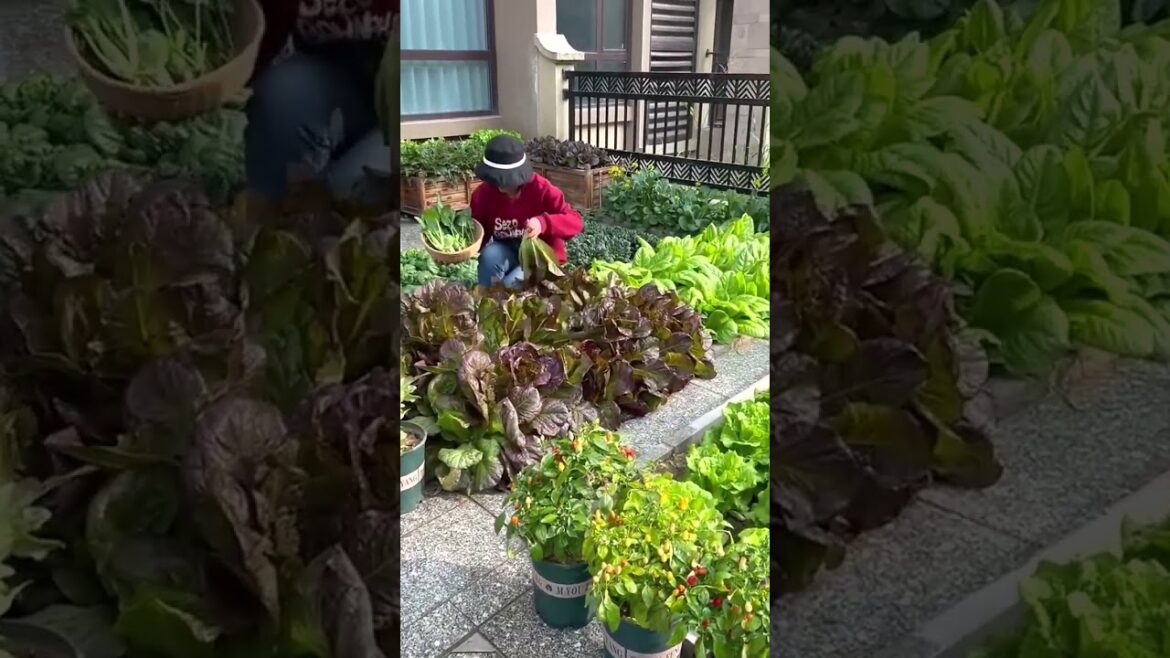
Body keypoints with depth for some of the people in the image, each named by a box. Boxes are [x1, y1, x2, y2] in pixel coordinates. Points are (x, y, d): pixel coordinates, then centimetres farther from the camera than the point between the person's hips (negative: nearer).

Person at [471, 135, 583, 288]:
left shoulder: (541, 189, -21)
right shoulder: (483, 194, -11)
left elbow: (575, 221, -25)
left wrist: (543, 223, -44)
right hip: (507, 253, 3)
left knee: (511, 285, -31)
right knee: (489, 256, -31)